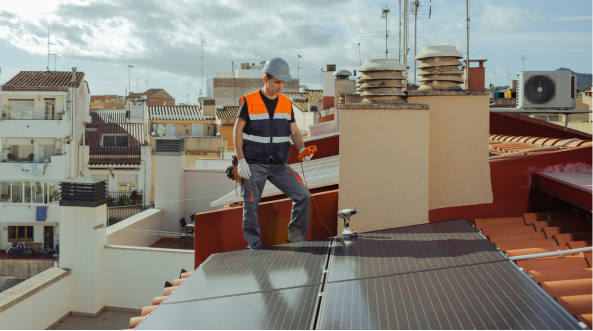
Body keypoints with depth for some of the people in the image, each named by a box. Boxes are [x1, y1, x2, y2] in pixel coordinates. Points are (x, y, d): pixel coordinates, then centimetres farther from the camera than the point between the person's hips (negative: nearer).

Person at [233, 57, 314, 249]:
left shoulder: (287, 104, 6)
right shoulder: (249, 102, -7)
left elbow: (294, 132, 8)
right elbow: (237, 130, -5)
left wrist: (302, 149, -14)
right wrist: (241, 160, -13)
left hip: (279, 165, 4)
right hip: (253, 165, -4)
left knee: (302, 196, -8)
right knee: (250, 206, 0)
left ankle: (296, 239, 4)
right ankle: (254, 247, 15)